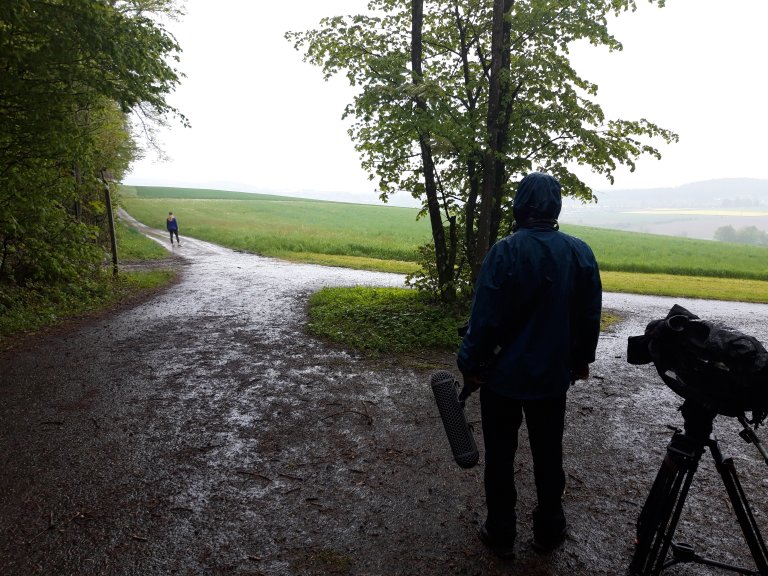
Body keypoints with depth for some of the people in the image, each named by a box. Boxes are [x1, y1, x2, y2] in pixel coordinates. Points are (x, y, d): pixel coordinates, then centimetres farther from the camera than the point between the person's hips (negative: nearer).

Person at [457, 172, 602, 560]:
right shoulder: (581, 252, -4)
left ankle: (501, 535, 25)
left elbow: (485, 317, -17)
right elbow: (590, 316, 4)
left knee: (500, 458, 12)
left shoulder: (506, 251, -18)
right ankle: (549, 532, 34)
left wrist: (470, 364, -5)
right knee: (549, 457, 19)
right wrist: (582, 360, 18)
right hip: (552, 375, 4)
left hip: (503, 374, -4)